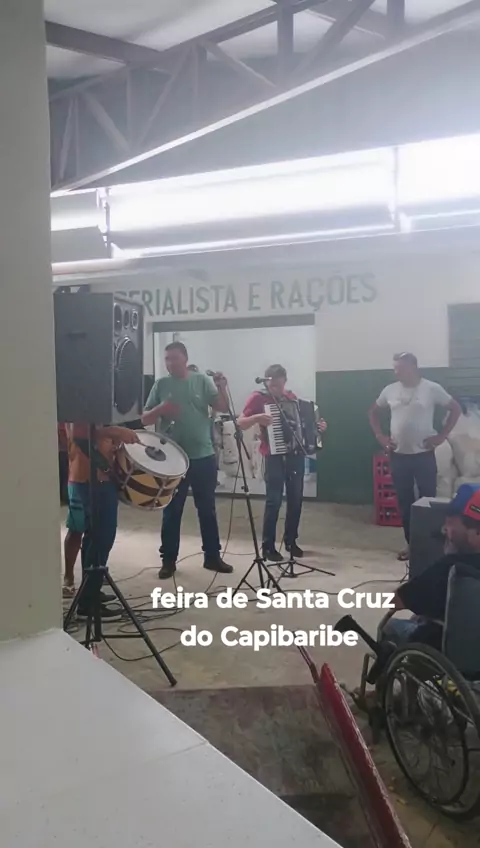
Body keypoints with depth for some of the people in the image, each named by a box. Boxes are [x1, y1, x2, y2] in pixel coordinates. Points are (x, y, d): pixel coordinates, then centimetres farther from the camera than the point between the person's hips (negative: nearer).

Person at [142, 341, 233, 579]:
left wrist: (221, 389, -23)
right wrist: (160, 409, -19)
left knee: (207, 510, 11)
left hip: (204, 457, 1)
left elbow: (223, 408, -5)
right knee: (171, 511, 7)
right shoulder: (161, 385, 1)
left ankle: (212, 557, 23)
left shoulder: (202, 381, 2)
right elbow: (145, 419, 0)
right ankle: (168, 560, 18)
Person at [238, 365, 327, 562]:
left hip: (295, 454, 5)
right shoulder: (258, 398, -3)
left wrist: (318, 426, 5)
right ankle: (268, 547, 2)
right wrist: (257, 418, -27)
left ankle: (291, 541, 24)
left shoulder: (291, 397, 12)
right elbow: (241, 423, -10)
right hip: (274, 455, -5)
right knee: (274, 501, -7)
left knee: (296, 499, 10)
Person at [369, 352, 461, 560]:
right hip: (398, 455, 3)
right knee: (405, 502, 8)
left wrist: (441, 436, -5)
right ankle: (411, 544, 20)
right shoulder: (390, 390, 4)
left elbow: (455, 409, 1)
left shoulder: (431, 389, -6)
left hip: (424, 455, -3)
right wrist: (380, 437, 7)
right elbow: (374, 412, 18)